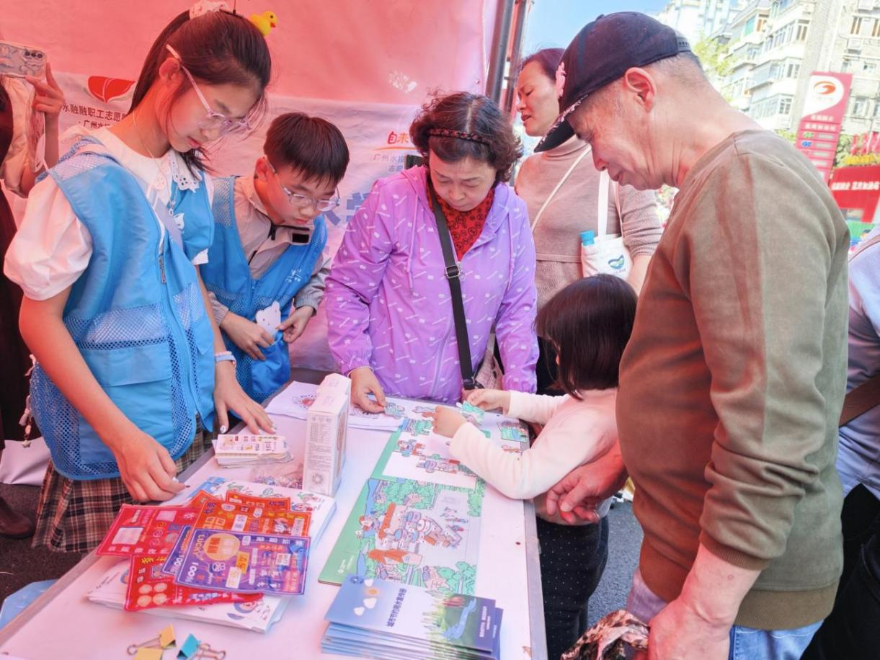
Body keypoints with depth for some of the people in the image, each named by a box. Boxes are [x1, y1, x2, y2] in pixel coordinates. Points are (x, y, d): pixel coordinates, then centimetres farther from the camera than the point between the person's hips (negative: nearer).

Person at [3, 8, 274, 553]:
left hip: (193, 422, 6)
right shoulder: (85, 183, -16)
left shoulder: (191, 177, 3)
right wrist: (121, 435, -19)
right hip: (110, 451, -5)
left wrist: (222, 370, 4)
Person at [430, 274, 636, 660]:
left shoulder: (587, 422, -37)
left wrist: (461, 432, -29)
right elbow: (559, 409, 14)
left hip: (560, 546, -8)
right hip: (585, 534, 9)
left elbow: (519, 480, -36)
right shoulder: (611, 395, -6)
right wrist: (508, 401, 6)